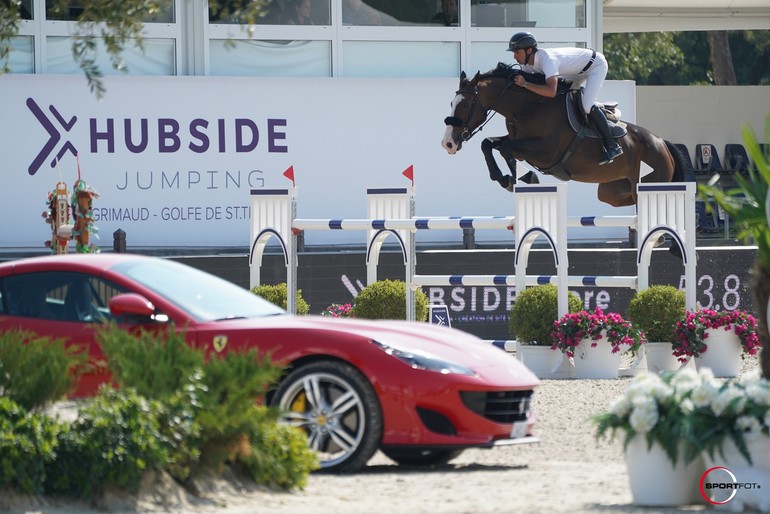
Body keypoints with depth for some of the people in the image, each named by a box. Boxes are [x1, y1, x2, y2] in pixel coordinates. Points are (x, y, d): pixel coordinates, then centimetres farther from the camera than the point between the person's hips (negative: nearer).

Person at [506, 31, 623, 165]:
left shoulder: (547, 59, -38)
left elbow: (551, 91, -50)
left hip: (596, 64, -10)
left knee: (587, 104, -23)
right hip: (579, 70, 10)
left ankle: (612, 146, -16)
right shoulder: (528, 63, -10)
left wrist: (525, 84, -46)